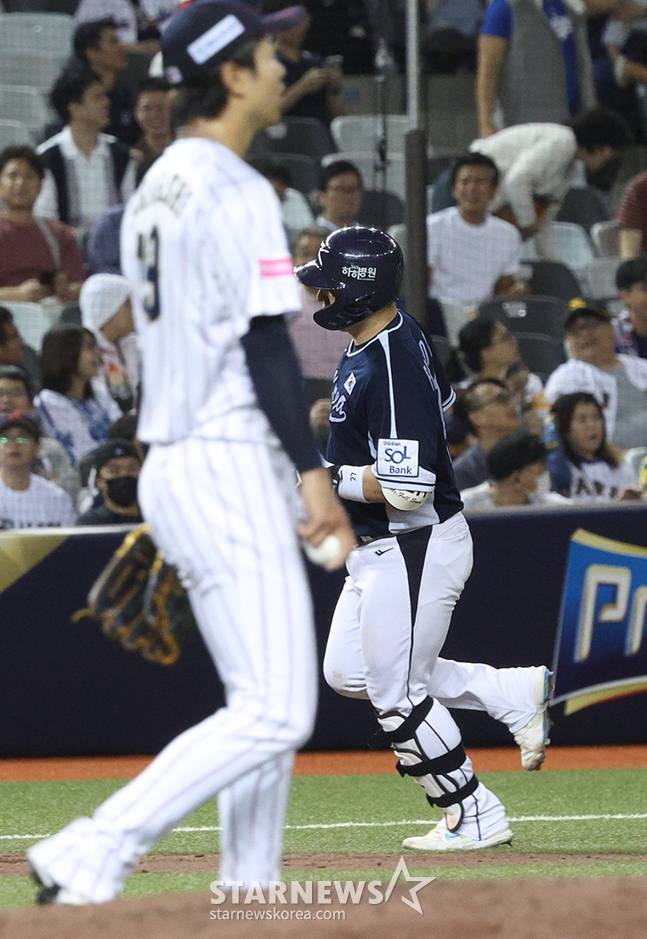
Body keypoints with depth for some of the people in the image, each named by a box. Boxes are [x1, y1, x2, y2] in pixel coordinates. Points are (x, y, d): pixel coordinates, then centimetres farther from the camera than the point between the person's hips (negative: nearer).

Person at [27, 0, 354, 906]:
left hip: (169, 464, 10)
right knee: (275, 714, -12)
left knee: (264, 706, 14)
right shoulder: (235, 191, -13)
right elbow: (264, 342, -18)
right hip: (231, 466, -10)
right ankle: (90, 857, -17)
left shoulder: (154, 189, 15)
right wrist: (313, 472, -19)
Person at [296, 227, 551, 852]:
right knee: (348, 673, 16)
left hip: (414, 552, -10)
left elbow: (407, 488, -32)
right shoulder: (401, 333, 4)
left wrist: (329, 476, -18)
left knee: (396, 696, -3)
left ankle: (475, 818, 9)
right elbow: (440, 399, 24)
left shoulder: (388, 370, -26)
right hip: (382, 549, 10)